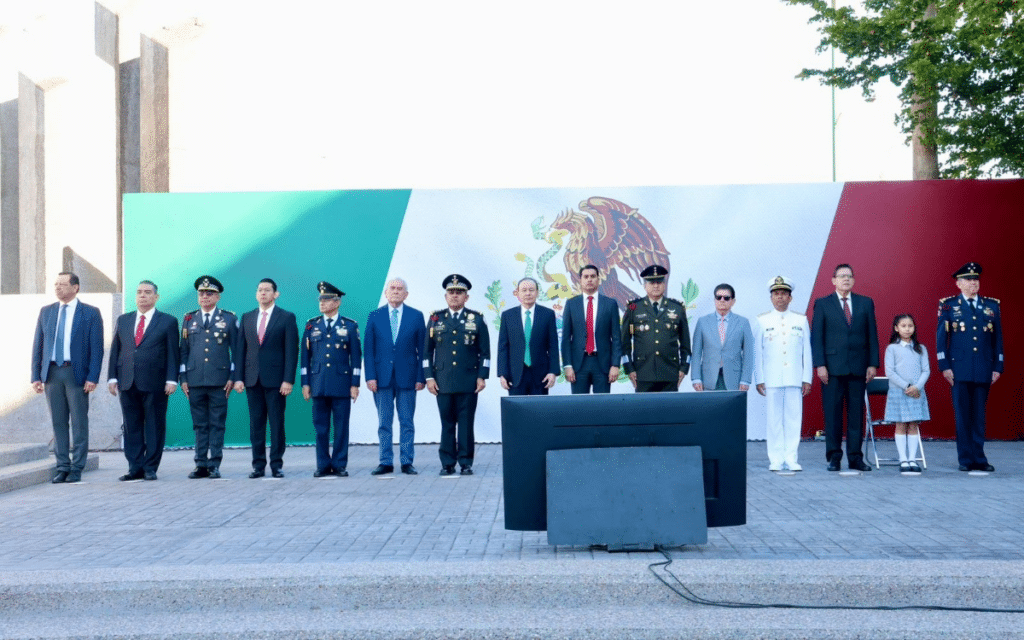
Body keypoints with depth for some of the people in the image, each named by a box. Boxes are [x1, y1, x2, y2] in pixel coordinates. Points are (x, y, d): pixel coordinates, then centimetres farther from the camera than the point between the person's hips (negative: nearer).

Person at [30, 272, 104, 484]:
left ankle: (76, 470, 8)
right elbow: (37, 345, 11)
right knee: (58, 423, 7)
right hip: (52, 373, 4)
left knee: (79, 423, 1)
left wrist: (93, 377, -12)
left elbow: (96, 348, -4)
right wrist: (36, 375, 4)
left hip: (76, 373, -4)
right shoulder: (46, 312, 12)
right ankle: (62, 468, 14)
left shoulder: (91, 313, 0)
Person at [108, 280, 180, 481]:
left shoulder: (168, 321, 4)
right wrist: (112, 377, 5)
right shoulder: (123, 320, 15)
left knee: (154, 427, 1)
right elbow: (115, 350, 14)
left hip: (155, 383, -4)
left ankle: (150, 468, 8)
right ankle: (135, 468, 12)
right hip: (127, 382, 4)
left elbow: (172, 353, 0)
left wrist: (171, 379, -8)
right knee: (132, 427, 6)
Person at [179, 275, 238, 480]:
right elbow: (183, 350, 13)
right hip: (195, 380, 3)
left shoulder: (229, 319, 5)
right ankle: (201, 465, 10)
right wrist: (183, 378, 6)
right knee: (199, 425, 6)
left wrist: (232, 377, -4)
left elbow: (236, 350, 4)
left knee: (217, 424, 0)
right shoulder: (189, 319, 13)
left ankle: (214, 465, 3)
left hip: (219, 381, -2)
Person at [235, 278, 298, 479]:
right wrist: (238, 377, 2)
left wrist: (288, 379, -11)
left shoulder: (287, 317, 2)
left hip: (275, 379, -3)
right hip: (252, 378, 4)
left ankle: (276, 465, 7)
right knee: (256, 423, 5)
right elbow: (241, 349, 11)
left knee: (277, 423, 0)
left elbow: (291, 350, -3)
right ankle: (258, 465, 11)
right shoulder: (247, 318, 13)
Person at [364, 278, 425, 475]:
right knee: (384, 422, 6)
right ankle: (386, 462, 13)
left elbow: (422, 349, 3)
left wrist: (421, 377, -4)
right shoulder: (375, 316, 6)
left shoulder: (416, 316, 4)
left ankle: (407, 462, 11)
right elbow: (368, 349, 3)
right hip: (382, 377, 1)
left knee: (407, 422, 4)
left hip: (407, 377, -1)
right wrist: (370, 376, -6)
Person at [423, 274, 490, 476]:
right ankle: (447, 463, 11)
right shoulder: (435, 318, 9)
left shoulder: (477, 319, 6)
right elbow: (427, 351, 9)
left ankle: (466, 463, 9)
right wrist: (429, 377, 1)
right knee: (447, 423, 4)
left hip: (468, 381, -1)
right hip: (443, 381, 1)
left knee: (466, 423, 1)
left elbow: (484, 351, 5)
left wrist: (482, 376, -3)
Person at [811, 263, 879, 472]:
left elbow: (872, 335, 10)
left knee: (856, 413, 3)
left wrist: (873, 364, 2)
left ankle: (855, 457, 10)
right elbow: (816, 337, 2)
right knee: (832, 414, 0)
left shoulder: (866, 303, 11)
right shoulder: (822, 304, 6)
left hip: (858, 367, 2)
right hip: (832, 368, -2)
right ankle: (834, 457, 8)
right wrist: (820, 365, -7)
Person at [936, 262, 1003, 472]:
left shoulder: (992, 306, 11)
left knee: (979, 416, 6)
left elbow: (997, 338, 11)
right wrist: (944, 366, -6)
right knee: (962, 415, 1)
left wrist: (997, 367, 5)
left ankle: (979, 458, 12)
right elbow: (941, 337, 1)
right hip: (959, 370, -2)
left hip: (984, 370, 2)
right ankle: (965, 459, 8)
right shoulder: (948, 305, 3)